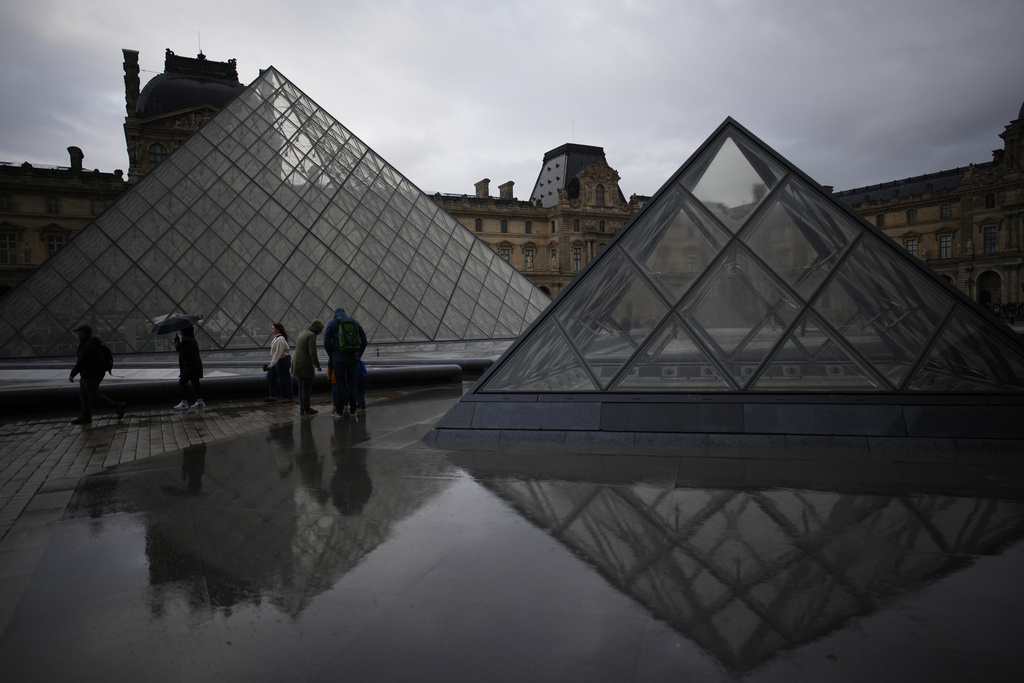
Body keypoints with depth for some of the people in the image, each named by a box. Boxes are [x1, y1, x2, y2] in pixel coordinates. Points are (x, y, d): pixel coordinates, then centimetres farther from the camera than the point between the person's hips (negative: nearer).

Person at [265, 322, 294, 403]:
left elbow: (278, 354, -25)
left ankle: (289, 398, 8)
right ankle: (272, 396, 21)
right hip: (278, 361, 11)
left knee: (285, 379, -2)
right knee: (270, 376, 13)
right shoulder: (276, 338, 11)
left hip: (283, 361, -11)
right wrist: (271, 363, 19)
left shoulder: (280, 339, -21)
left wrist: (272, 364, -25)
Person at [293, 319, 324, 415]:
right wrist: (318, 365, -10)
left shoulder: (302, 333, 14)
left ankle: (302, 408, 19)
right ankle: (306, 409, 5)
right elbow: (313, 352, -19)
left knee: (301, 388, 14)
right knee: (306, 388, -1)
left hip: (297, 364, 9)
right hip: (306, 366, -9)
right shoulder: (311, 335, -14)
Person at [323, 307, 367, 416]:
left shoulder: (332, 323, 3)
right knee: (352, 383, 10)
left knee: (340, 384, 2)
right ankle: (353, 410, 14)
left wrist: (332, 357, 9)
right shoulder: (356, 323, 12)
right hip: (354, 359, 3)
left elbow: (326, 343, -1)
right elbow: (364, 341, 9)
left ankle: (339, 411, 6)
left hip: (339, 359, -3)